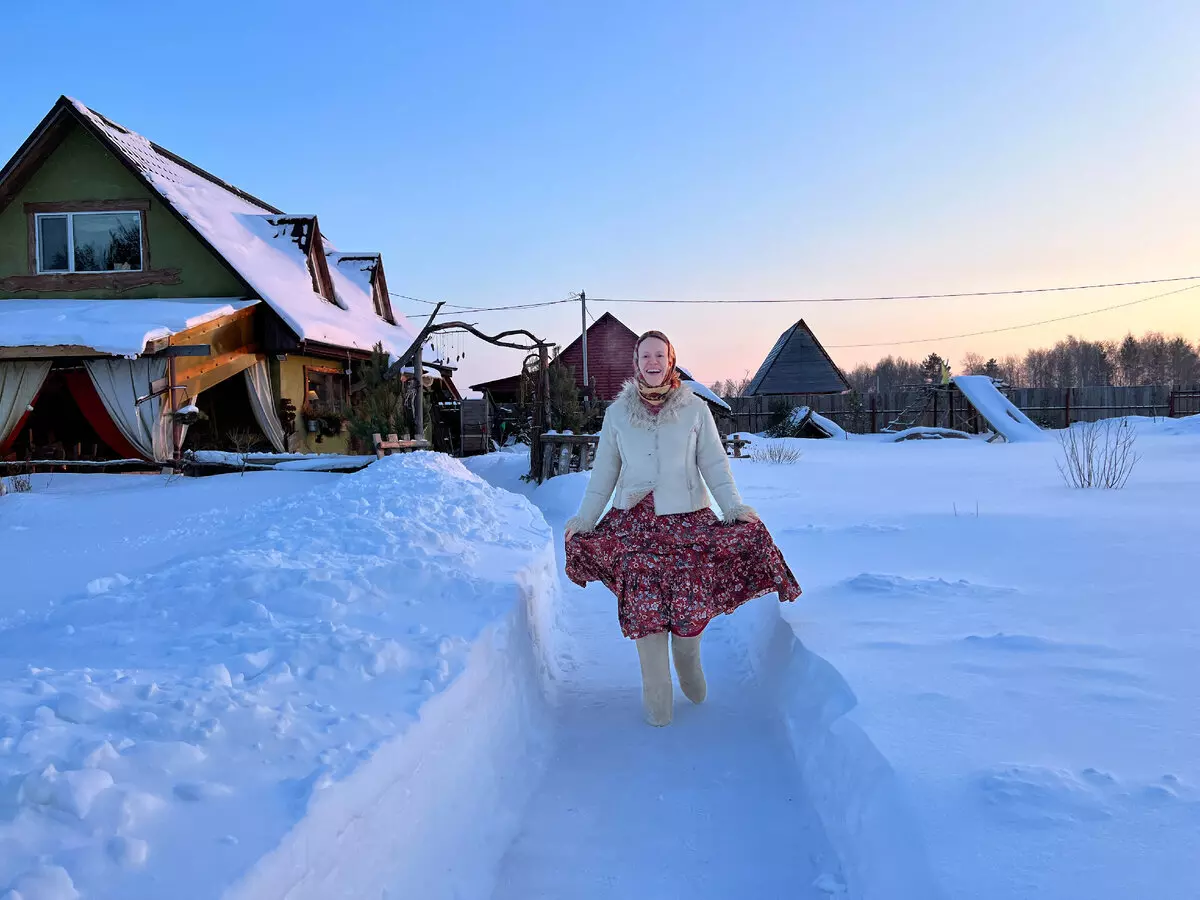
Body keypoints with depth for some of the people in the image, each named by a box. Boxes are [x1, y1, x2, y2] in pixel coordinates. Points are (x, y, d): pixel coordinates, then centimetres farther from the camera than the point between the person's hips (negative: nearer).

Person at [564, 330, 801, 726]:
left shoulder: (695, 409, 4)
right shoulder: (617, 412, 6)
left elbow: (714, 465, 2)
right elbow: (604, 471, 10)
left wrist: (735, 507, -10)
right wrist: (583, 519, 6)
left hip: (688, 520, 0)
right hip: (635, 523, 1)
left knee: (692, 605, -3)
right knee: (645, 608, -3)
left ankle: (688, 664, 31)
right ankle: (657, 700, 11)